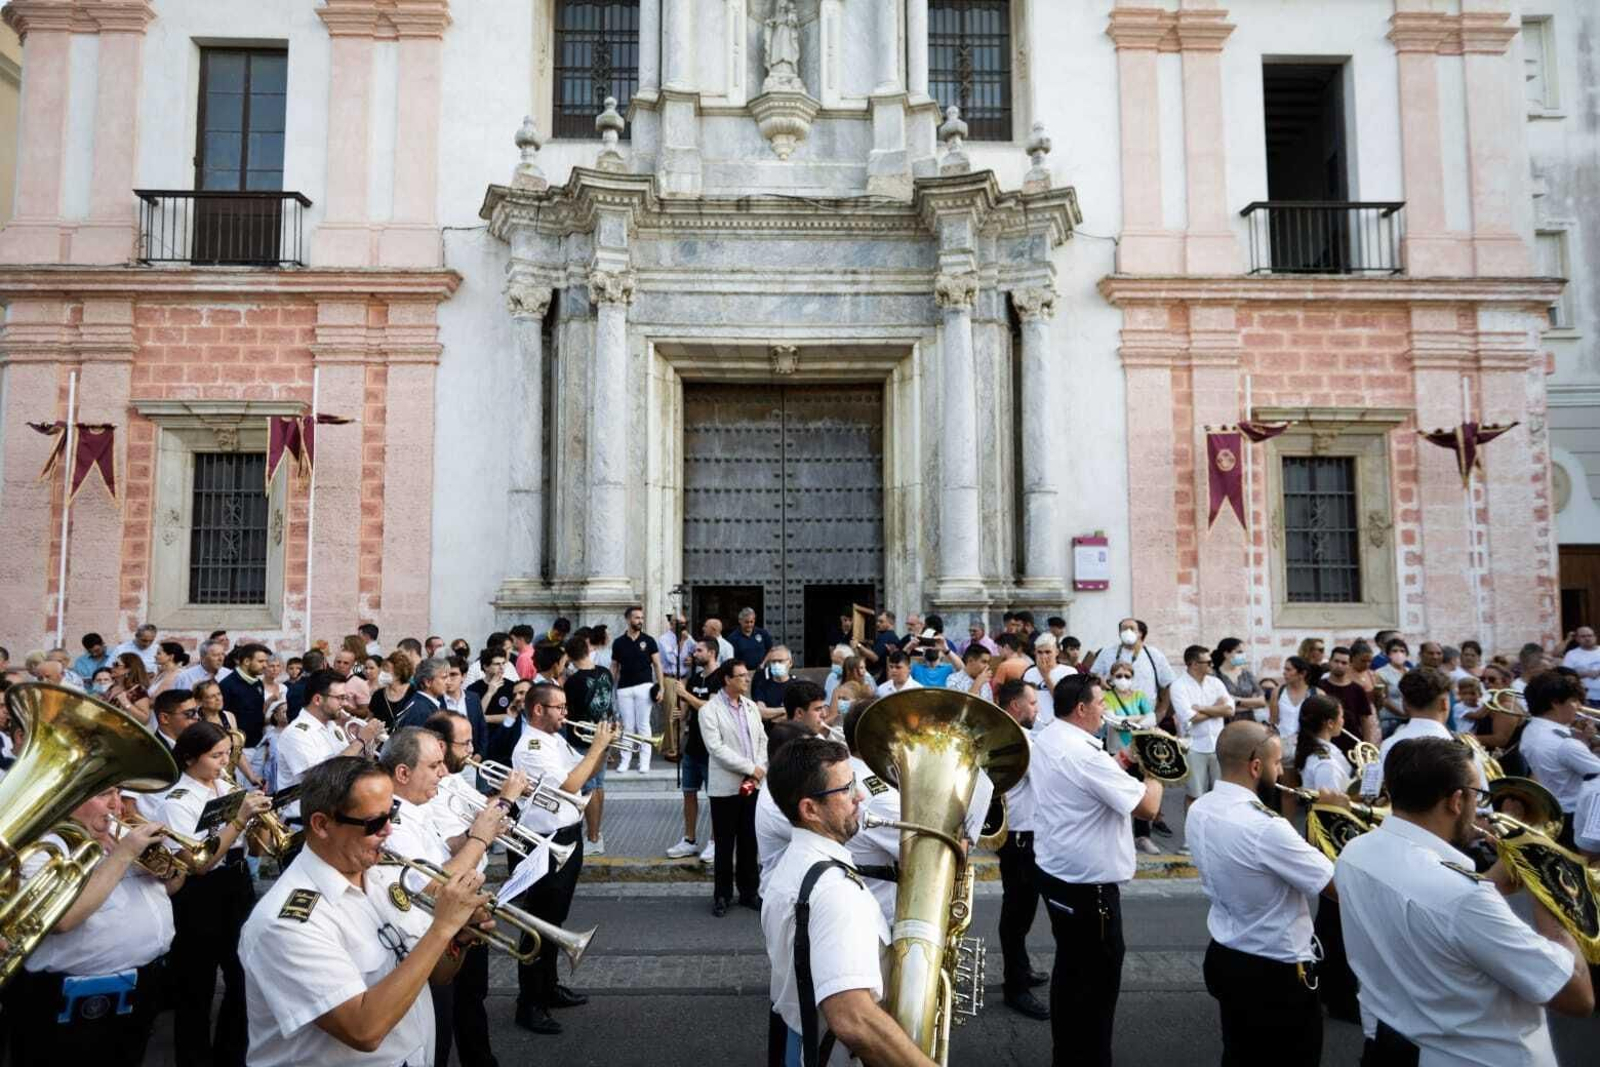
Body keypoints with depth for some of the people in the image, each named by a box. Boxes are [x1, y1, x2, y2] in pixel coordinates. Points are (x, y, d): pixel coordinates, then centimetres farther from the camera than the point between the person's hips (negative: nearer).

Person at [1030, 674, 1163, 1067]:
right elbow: (1147, 808, -25)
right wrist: (1154, 773, -6)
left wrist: (1119, 765, 6)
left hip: (1054, 872, 10)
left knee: (1070, 968, 22)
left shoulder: (1044, 741, 3)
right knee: (1097, 978, 6)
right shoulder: (1085, 754, -26)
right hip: (1087, 884, -10)